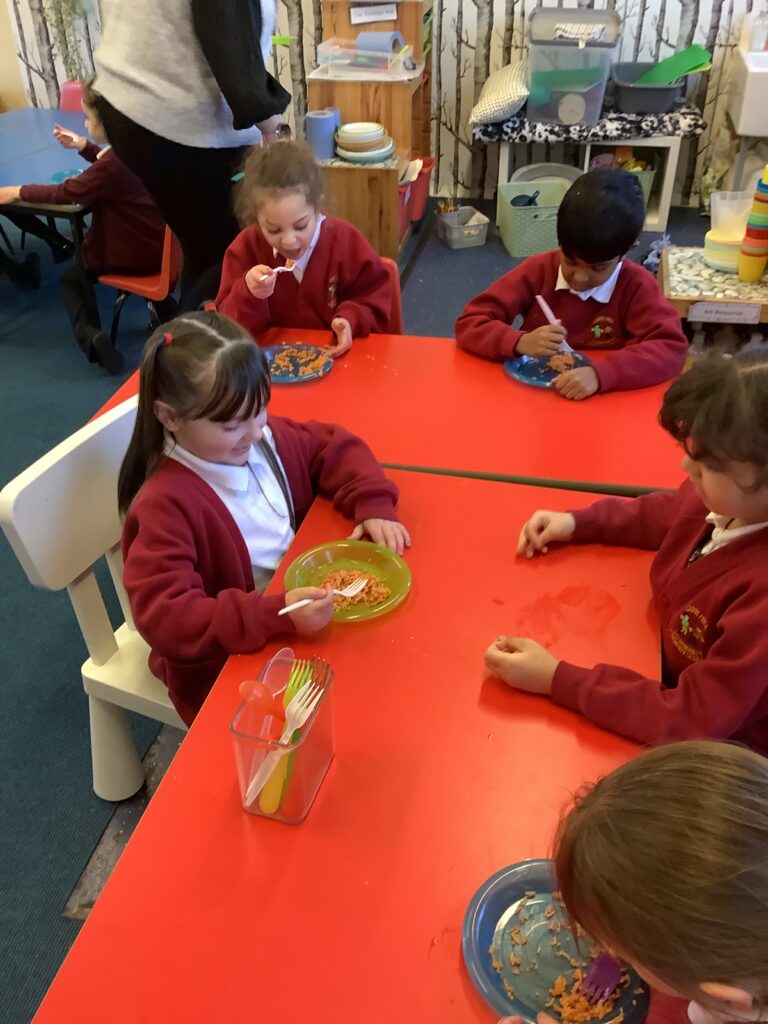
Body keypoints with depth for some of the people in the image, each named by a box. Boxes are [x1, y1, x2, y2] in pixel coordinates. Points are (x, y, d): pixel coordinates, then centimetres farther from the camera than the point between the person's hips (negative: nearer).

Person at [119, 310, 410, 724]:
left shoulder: (267, 439, -4)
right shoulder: (166, 505, -25)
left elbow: (336, 447, 11)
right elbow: (164, 618, -30)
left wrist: (373, 505, -6)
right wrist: (278, 614, -38)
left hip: (302, 624, 7)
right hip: (225, 667, -7)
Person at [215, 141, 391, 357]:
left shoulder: (345, 241, -6)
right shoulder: (245, 250, -6)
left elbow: (375, 302, 3)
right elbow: (228, 330, -6)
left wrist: (351, 319, -17)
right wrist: (247, 294, -23)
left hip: (337, 357, -1)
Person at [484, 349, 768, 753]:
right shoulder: (733, 500, -14)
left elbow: (695, 719, -33)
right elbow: (669, 514, 10)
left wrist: (556, 680, -33)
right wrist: (577, 522, -2)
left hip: (713, 756, -6)